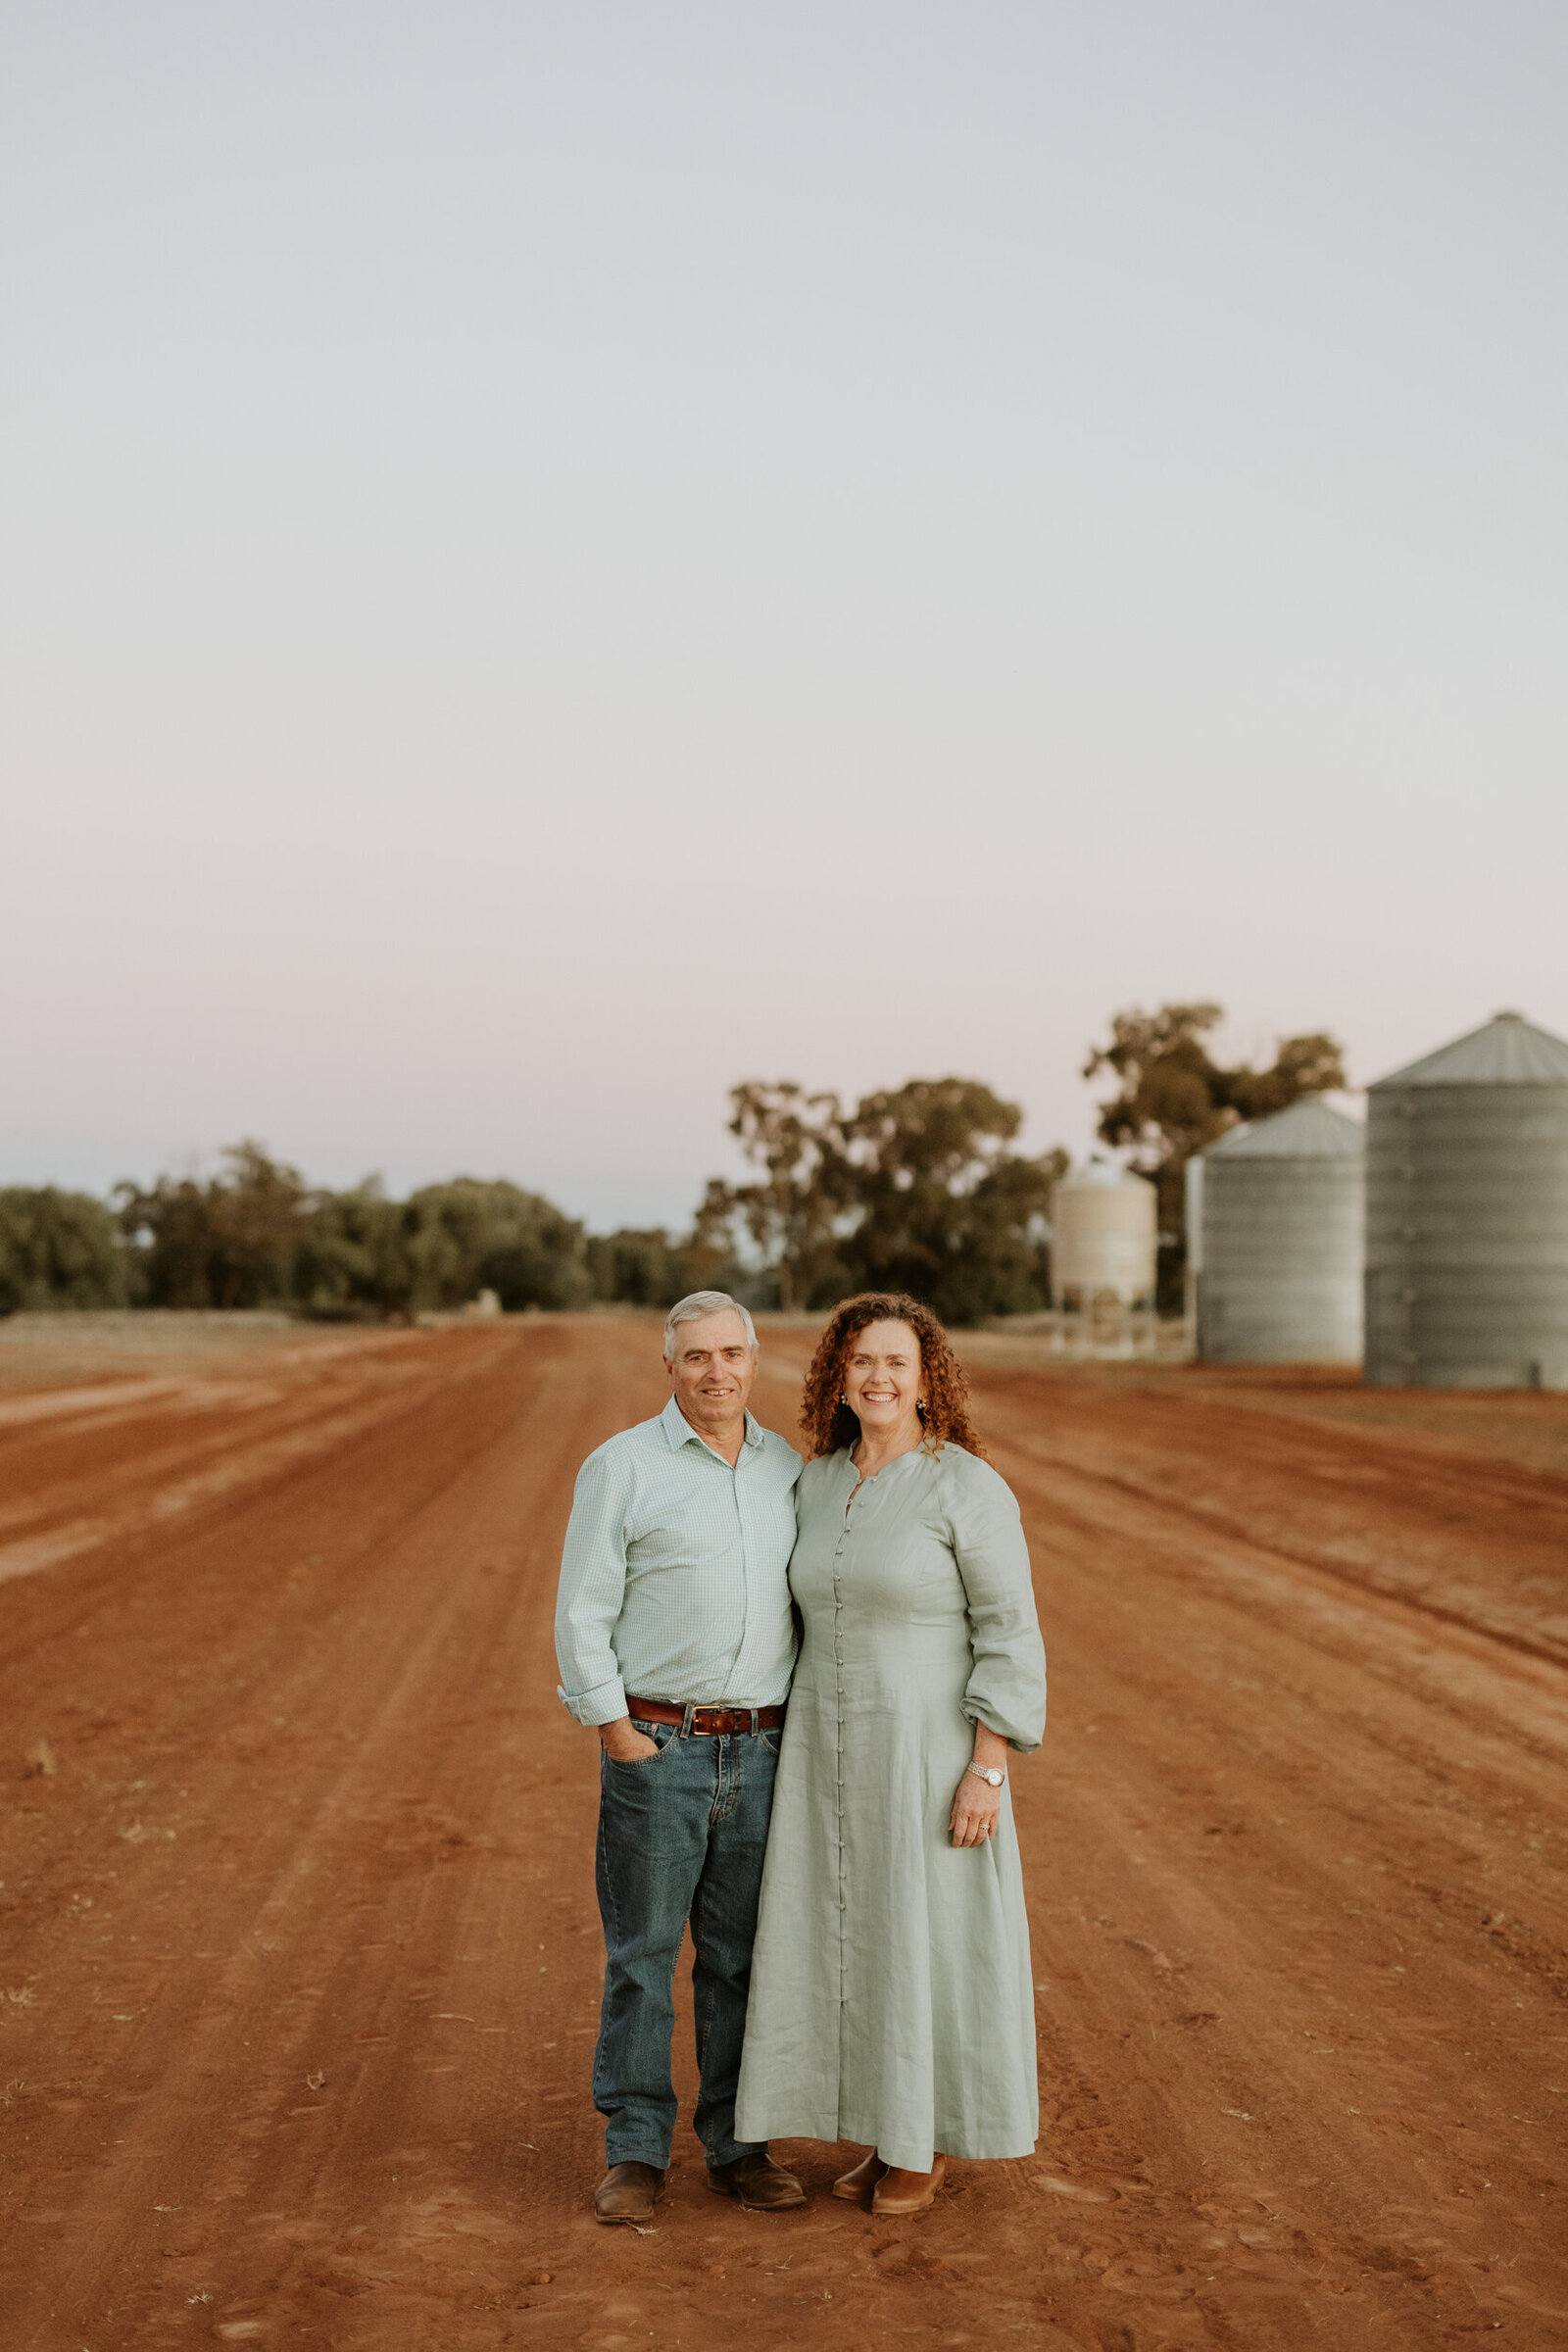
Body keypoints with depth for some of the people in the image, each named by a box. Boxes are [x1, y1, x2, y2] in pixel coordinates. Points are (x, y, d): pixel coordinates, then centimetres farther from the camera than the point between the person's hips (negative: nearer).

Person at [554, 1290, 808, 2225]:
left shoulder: (788, 1470, 9)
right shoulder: (622, 1467, -5)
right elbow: (582, 1615, -5)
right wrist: (616, 1731, -10)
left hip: (760, 1753, 4)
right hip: (657, 1749, -4)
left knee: (743, 1956, 9)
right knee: (643, 1956, 2)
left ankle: (740, 2147, 19)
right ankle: (635, 2154, 11)